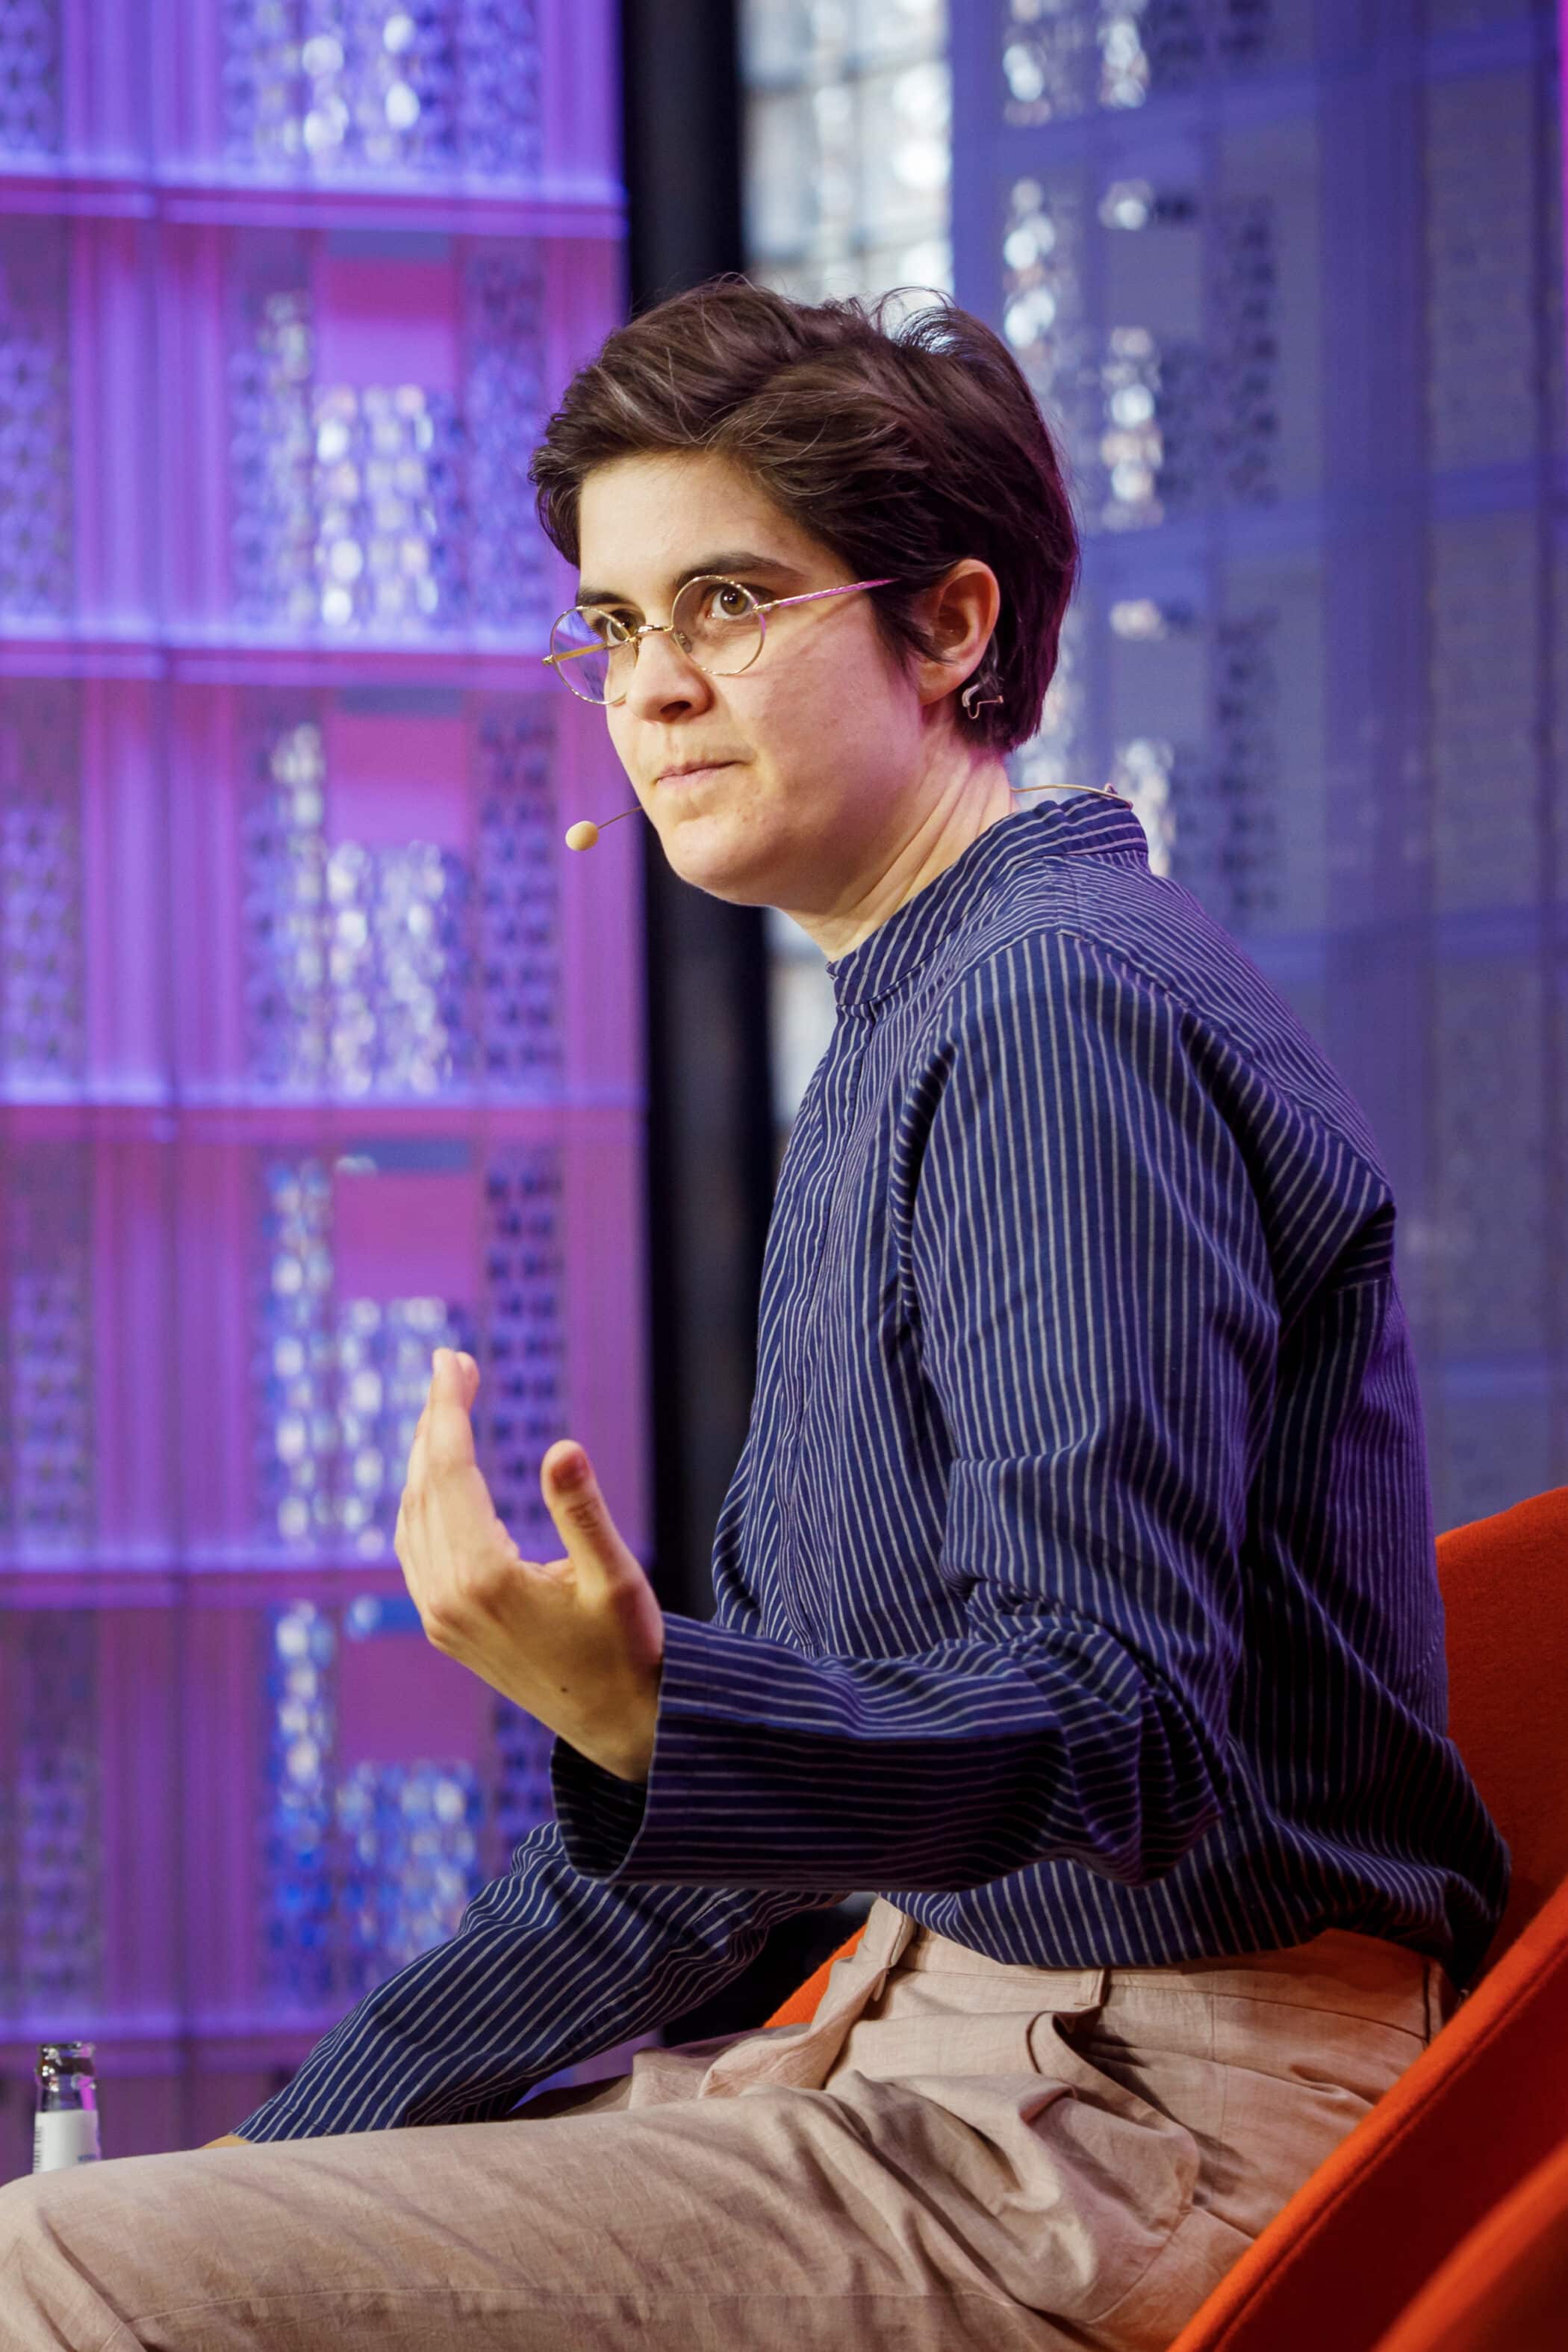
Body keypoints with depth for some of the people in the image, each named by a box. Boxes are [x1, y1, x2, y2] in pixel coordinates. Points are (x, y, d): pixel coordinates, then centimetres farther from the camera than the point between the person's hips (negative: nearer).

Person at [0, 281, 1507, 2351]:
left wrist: (642, 1712, -39)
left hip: (1144, 2120, -11)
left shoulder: (1070, 1011, -15)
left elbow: (1122, 1738, -24)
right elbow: (790, 1747, 22)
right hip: (947, 2034, 11)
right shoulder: (905, 1037, 19)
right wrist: (331, 2119, 17)